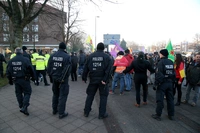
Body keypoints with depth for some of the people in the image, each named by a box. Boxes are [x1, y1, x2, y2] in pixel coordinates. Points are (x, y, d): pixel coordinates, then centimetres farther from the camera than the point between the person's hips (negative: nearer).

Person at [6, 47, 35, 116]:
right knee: (27, 92, 4)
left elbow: (8, 71, 7)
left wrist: (10, 80, 17)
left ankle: (21, 107, 27)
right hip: (24, 79, -5)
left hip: (15, 80, 5)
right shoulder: (25, 59, -12)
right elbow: (31, 69, -11)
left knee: (18, 93, 17)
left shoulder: (11, 61, 3)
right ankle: (24, 107, -6)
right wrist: (33, 77, 2)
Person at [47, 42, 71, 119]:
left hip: (54, 78, 6)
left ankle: (54, 110, 33)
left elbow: (49, 68, 5)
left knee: (55, 94, 21)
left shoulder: (52, 55, 3)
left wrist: (51, 76, 12)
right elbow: (67, 69, -18)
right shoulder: (67, 56, -13)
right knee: (63, 95, 4)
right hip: (63, 79, -5)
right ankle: (61, 113, 10)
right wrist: (63, 78, -11)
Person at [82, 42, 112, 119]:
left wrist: (84, 78, 10)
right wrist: (105, 79, -16)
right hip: (102, 80, -2)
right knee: (103, 96, 9)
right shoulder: (107, 57, -3)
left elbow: (86, 68, 4)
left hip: (93, 79, 3)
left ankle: (86, 112, 24)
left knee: (90, 95, 15)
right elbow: (108, 69, -14)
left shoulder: (90, 56, 4)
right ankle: (102, 114, 15)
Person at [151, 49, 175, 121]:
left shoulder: (161, 62, -14)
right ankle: (171, 115, 26)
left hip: (162, 83, -7)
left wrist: (156, 84, -14)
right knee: (170, 99, 15)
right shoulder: (171, 62, 7)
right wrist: (172, 82, 17)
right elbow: (173, 73, 11)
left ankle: (158, 115, 11)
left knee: (160, 99, 1)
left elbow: (158, 74, -19)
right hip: (170, 83, 7)